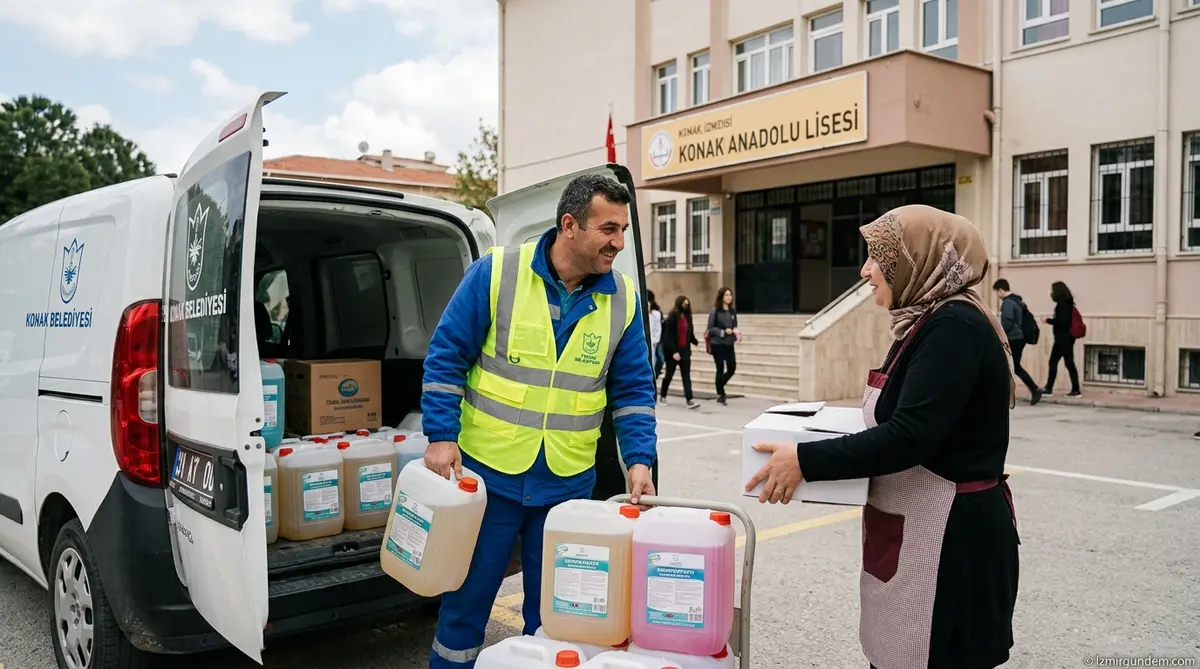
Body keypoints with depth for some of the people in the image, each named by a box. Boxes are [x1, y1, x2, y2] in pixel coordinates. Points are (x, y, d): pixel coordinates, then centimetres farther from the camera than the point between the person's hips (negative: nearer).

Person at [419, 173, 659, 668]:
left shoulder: (623, 298, 0)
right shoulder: (496, 273, -10)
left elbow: (633, 389, 4)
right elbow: (446, 356, -6)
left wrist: (639, 459, -7)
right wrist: (441, 437, -12)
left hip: (568, 485, 3)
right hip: (486, 473, -2)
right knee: (466, 602, 11)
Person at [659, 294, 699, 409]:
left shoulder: (687, 317, 8)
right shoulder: (672, 317, -12)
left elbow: (689, 333, 10)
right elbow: (668, 336, -16)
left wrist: (696, 342, -2)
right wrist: (673, 352, -21)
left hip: (684, 350, 5)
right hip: (672, 351, -5)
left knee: (686, 375, -4)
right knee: (669, 374, 9)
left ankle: (689, 400, -11)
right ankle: (662, 395, 32)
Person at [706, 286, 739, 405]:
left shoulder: (733, 311, 8)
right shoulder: (715, 311, -9)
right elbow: (710, 328, -10)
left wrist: (736, 332, -5)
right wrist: (723, 332, -19)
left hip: (729, 344, 5)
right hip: (717, 344, -5)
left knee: (732, 367, 1)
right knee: (720, 369, 1)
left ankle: (719, 387, 25)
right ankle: (720, 394, 14)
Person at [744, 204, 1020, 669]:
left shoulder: (954, 326, -18)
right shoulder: (928, 323, 11)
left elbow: (910, 437, -25)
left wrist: (806, 461, -21)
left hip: (952, 538, -9)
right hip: (916, 532, 9)